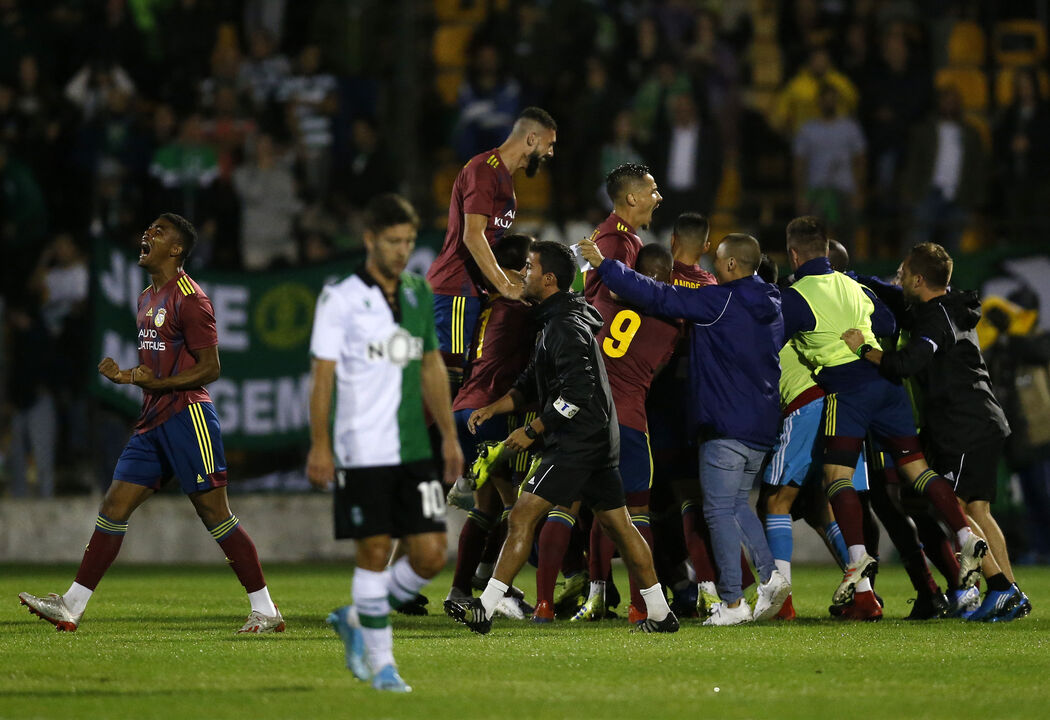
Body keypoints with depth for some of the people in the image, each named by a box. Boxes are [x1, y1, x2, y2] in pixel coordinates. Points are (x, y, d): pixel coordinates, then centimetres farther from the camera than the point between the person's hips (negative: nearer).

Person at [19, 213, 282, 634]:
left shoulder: (189, 299, -11)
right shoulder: (148, 299, 18)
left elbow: (210, 368, -13)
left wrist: (156, 383, -21)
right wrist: (125, 376, 8)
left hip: (187, 415, -9)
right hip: (154, 420, 9)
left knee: (215, 513, -7)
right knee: (114, 507, 4)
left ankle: (266, 611, -1)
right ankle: (71, 608, 3)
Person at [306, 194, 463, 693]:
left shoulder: (419, 294, 11)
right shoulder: (340, 298, -6)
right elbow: (322, 373, -7)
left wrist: (449, 436, 16)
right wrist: (319, 446, -13)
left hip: (414, 449, 5)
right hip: (362, 452, -5)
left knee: (431, 555, -1)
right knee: (375, 553, -3)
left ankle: (356, 621, 20)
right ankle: (381, 664, 8)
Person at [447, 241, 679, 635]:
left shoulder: (566, 328, -16)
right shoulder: (555, 321, 17)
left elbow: (576, 395, -23)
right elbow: (531, 382, 23)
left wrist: (532, 431, -16)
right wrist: (493, 408, 10)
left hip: (577, 443, -11)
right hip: (599, 440, 11)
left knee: (522, 516, -11)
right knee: (617, 524, 13)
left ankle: (485, 609, -14)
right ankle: (660, 613, 15)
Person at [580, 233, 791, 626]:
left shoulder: (721, 302, -13)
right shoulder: (772, 306, 10)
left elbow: (658, 297, -15)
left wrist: (604, 265, -8)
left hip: (726, 426, -8)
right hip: (762, 427, 8)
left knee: (720, 511, -2)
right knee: (737, 504, 19)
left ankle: (733, 601, -4)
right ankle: (769, 575, 4)